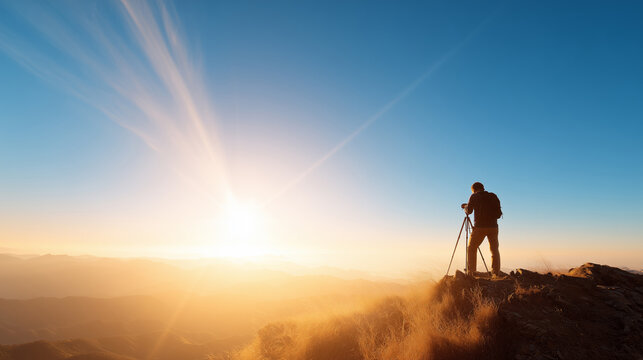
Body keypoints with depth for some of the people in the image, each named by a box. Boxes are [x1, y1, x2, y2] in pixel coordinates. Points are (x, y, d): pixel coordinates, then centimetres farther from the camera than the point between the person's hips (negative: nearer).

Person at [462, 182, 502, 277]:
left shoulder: (474, 197, 3)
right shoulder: (493, 196, 12)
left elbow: (469, 211, -2)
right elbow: (499, 214, 11)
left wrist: (465, 206, 17)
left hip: (480, 227, -3)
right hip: (493, 226, 3)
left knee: (471, 248, 6)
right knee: (494, 250, 11)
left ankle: (471, 272, -1)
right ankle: (496, 274, 4)